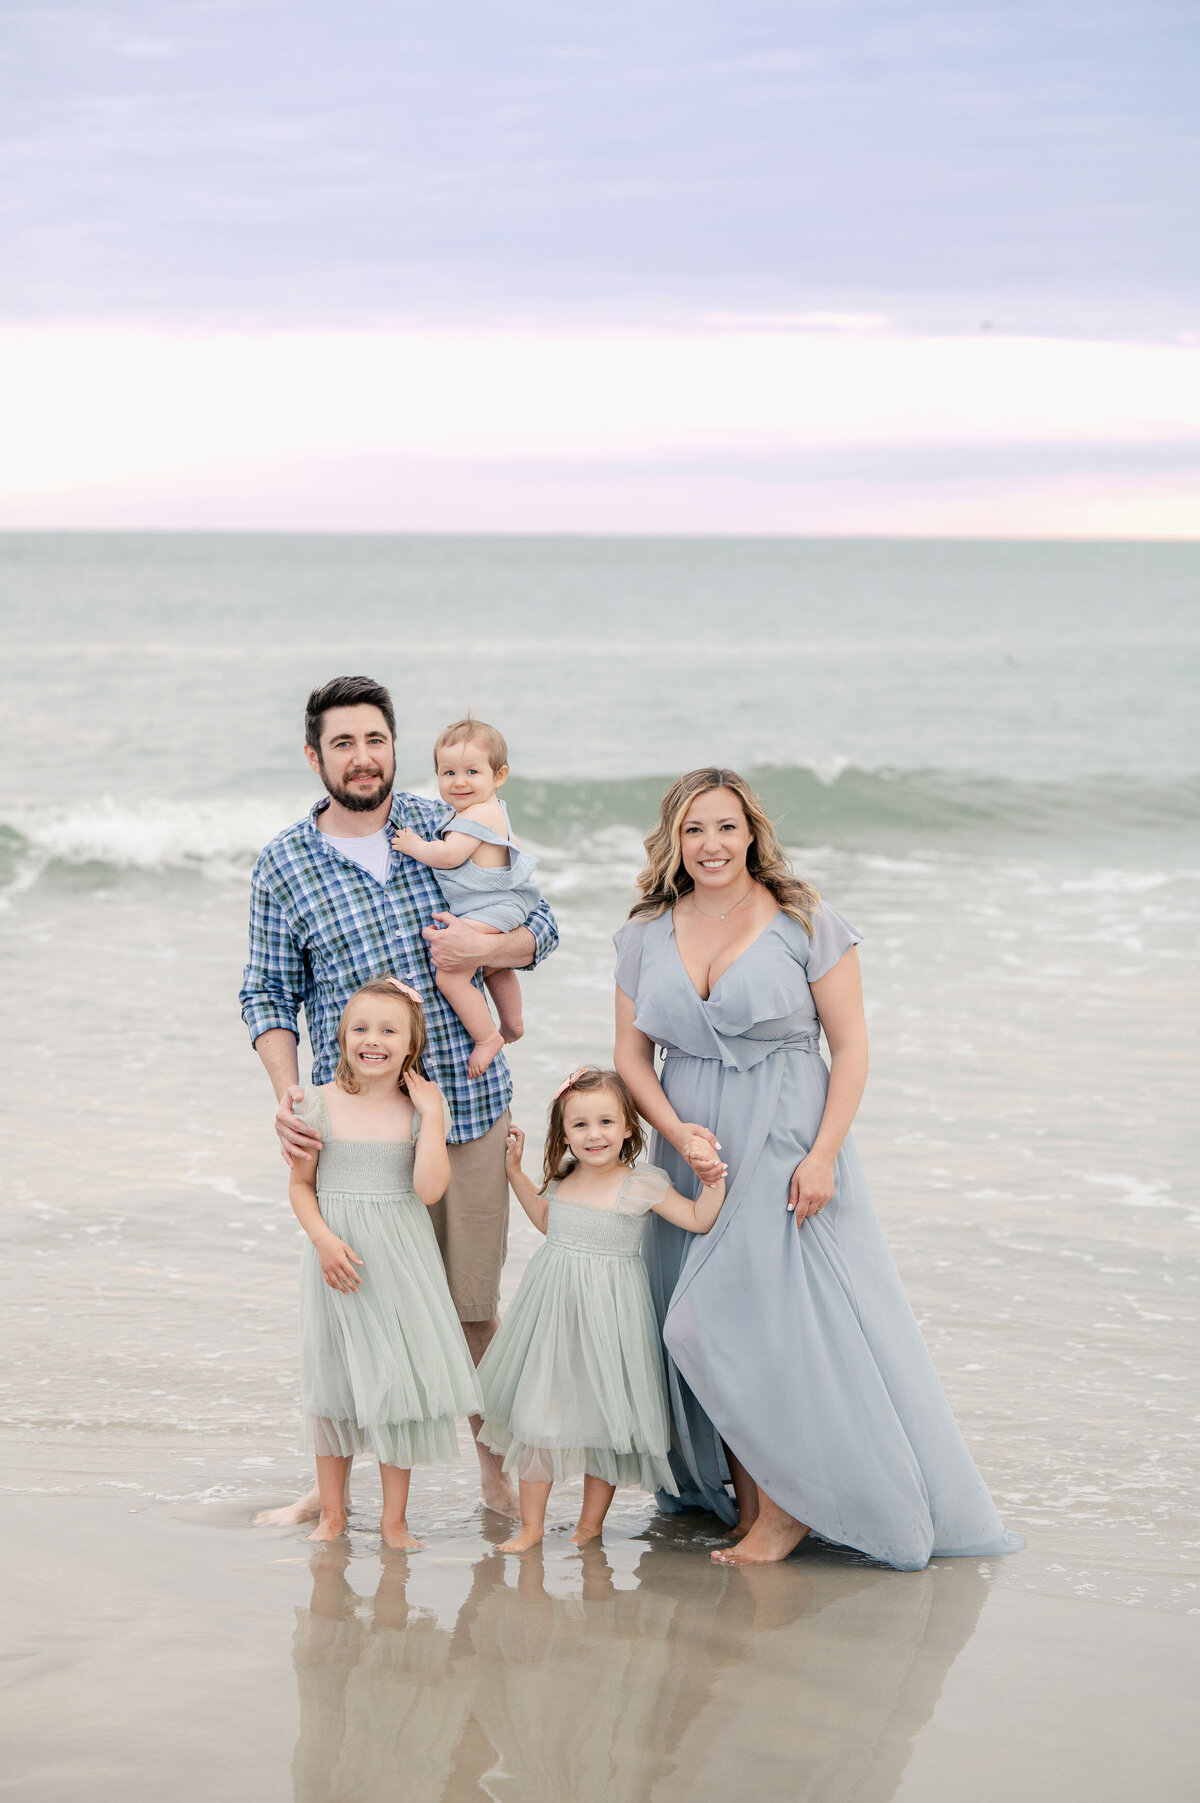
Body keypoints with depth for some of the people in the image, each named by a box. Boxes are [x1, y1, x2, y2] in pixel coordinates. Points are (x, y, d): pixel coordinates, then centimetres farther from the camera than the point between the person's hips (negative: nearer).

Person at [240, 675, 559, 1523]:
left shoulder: (449, 826, 5)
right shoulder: (283, 865, 3)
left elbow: (541, 927, 11)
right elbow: (269, 994, 5)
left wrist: (485, 946, -12)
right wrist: (286, 1092, -11)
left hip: (470, 1108, 1)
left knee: (474, 1305, 7)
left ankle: (495, 1469, 24)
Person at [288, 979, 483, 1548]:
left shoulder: (421, 1107, -3)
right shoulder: (321, 1105, -3)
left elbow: (429, 1189, -14)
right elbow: (301, 1185, 2)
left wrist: (432, 1113, -15)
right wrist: (324, 1239, -13)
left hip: (401, 1262, 0)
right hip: (339, 1260, 0)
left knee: (399, 1380, 2)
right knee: (333, 1382, 8)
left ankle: (394, 1520, 15)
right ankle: (331, 1514, 22)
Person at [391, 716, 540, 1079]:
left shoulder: (478, 815, -21)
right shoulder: (487, 809, 12)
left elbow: (449, 856, -28)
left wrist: (413, 846, -14)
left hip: (489, 910, -12)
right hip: (501, 907, 12)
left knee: (450, 974, -19)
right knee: (494, 966, 35)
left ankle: (487, 1037, -13)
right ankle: (513, 1025, 52)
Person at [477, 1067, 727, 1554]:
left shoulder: (641, 1187, -10)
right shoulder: (562, 1180, 5)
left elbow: (700, 1220, -9)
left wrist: (714, 1180, -23)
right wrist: (514, 1170, 25)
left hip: (606, 1311, -4)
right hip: (552, 1306, 4)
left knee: (602, 1418, 5)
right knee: (535, 1414, 4)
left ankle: (590, 1523, 21)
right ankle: (530, 1526, 14)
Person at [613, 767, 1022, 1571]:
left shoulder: (805, 923, -5)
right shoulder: (646, 934, 7)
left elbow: (852, 1046, -5)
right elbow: (633, 1052, 8)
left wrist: (823, 1154, -14)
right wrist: (676, 1131, -9)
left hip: (788, 1151, -4)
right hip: (694, 1158, 4)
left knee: (775, 1325, -9)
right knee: (702, 1331, 4)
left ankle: (788, 1510, 3)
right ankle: (746, 1500, 15)